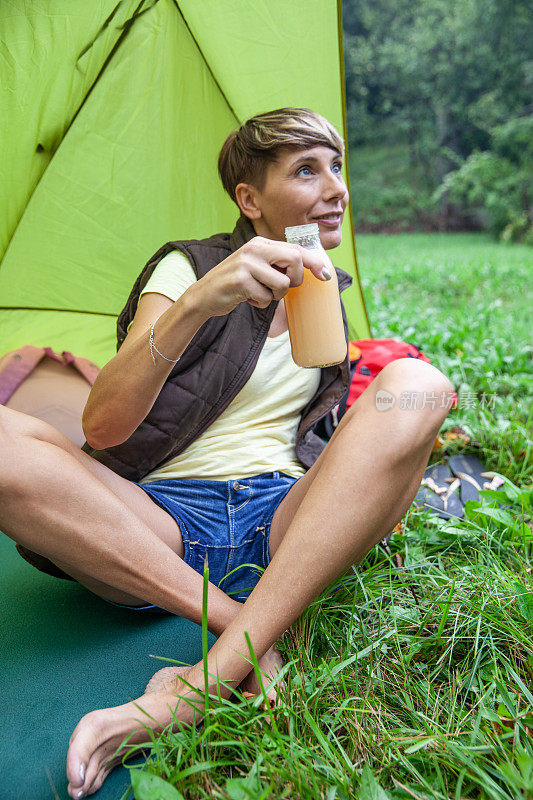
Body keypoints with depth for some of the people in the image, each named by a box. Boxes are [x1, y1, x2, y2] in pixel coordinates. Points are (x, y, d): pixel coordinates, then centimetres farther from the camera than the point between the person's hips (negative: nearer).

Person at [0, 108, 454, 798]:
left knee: (414, 384, -24)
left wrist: (386, 468, 13)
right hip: (161, 524, -3)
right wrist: (196, 304, -28)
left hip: (283, 522, 4)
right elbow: (101, 427, -14)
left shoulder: (327, 292, 16)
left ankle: (207, 681, -31)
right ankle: (239, 624, -23)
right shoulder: (185, 268, 1)